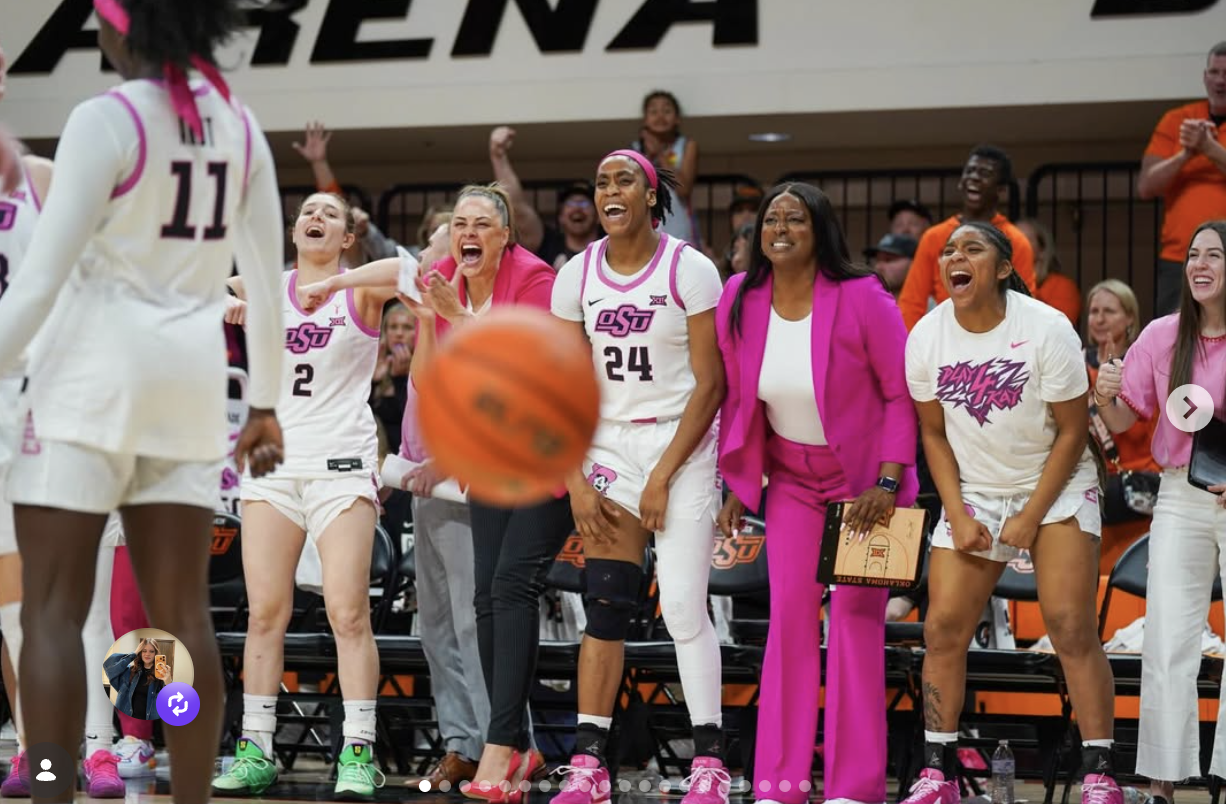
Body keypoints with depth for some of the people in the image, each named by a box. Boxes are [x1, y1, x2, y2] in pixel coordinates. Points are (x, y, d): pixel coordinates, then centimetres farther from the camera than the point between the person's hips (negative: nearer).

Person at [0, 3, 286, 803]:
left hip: (99, 364, -6)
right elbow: (267, 278, 11)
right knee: (183, 610, 8)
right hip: (191, 374, 6)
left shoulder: (108, 119, -11)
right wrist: (266, 401, 18)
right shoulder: (239, 127, 8)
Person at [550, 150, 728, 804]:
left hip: (683, 448, -3)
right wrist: (577, 483, -3)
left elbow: (709, 383, -9)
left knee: (683, 606, -9)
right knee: (604, 605, -3)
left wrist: (664, 476, -12)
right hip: (610, 448, 3)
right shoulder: (577, 276, 3)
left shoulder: (689, 270, -8)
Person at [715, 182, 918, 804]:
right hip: (792, 478, 4)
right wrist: (739, 484, 3)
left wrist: (887, 481, -19)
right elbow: (738, 398, 5)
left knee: (856, 619, -4)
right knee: (789, 617, -2)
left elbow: (902, 395, -14)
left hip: (864, 477, -3)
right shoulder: (739, 302, -6)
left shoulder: (861, 299, -19)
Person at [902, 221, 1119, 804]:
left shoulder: (1047, 329, -17)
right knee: (942, 628, -4)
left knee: (1071, 626, -13)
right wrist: (958, 516, -6)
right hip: (974, 493, 3)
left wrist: (1031, 517, -14)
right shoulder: (926, 338, -7)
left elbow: (1072, 431, -11)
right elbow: (933, 433, 3)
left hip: (1056, 488, -3)